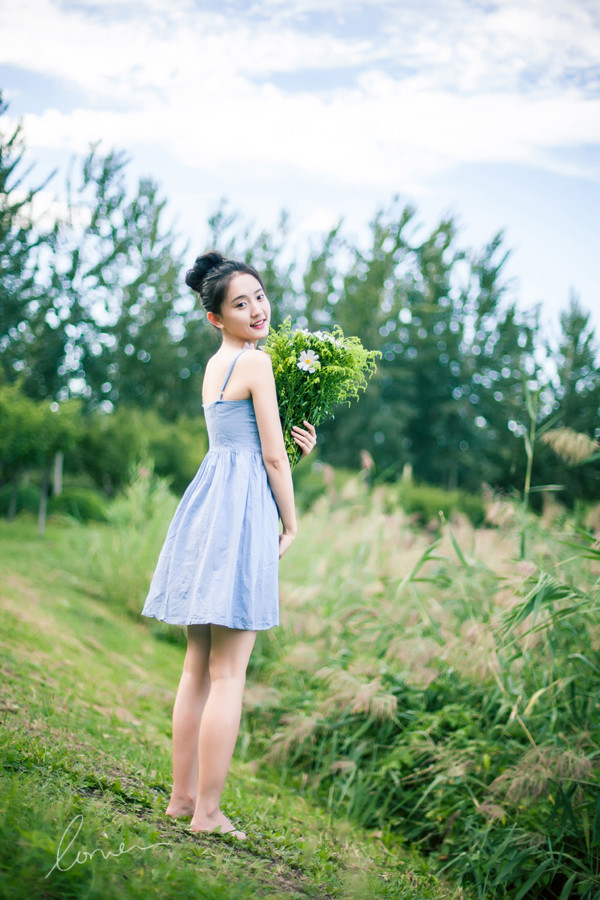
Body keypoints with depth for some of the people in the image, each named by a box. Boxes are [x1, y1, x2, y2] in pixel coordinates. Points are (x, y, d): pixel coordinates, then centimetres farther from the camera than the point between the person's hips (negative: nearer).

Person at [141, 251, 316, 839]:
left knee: (198, 667, 12)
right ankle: (207, 813, -3)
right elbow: (271, 455, -8)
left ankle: (182, 796, 18)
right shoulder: (256, 361, -8)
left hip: (206, 500, 9)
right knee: (228, 674, -6)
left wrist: (296, 447, 8)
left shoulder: (214, 365, 18)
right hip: (243, 505, -9)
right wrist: (290, 523, 3)